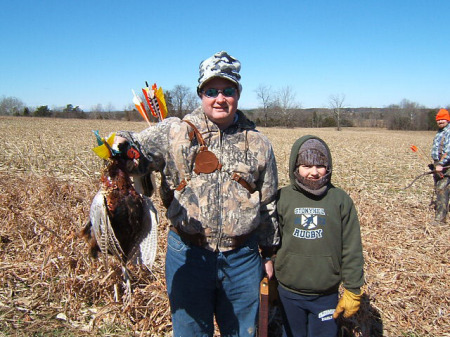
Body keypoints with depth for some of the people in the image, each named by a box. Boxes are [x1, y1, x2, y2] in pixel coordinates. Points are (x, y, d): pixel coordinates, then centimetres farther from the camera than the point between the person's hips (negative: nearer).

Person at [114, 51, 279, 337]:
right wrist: (123, 144, -40)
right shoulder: (174, 132, -3)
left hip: (242, 258, 2)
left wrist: (268, 251, 13)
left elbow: (268, 204, 9)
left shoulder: (257, 143, 4)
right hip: (188, 255, -1)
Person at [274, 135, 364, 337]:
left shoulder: (340, 200, -7)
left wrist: (353, 290, 0)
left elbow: (352, 250, -2)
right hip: (288, 294, 1)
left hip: (327, 296, -1)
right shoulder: (282, 198, -6)